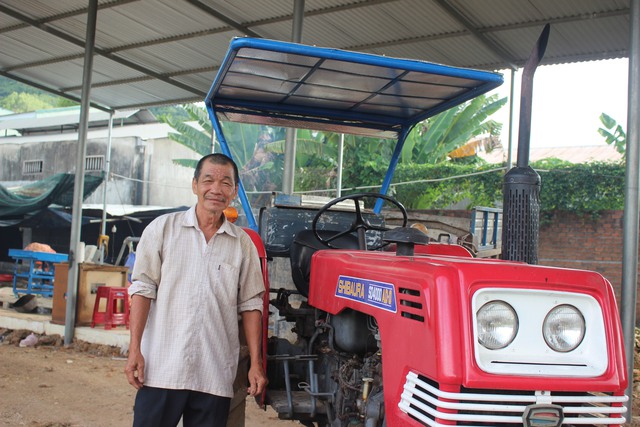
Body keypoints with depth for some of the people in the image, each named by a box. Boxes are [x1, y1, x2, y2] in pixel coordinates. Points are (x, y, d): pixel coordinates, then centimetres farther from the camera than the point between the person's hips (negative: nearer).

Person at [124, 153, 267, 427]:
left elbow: (250, 304, 8)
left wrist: (256, 363, 4)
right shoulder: (163, 228, 3)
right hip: (162, 370, -1)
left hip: (216, 376, 2)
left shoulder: (243, 243, 7)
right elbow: (143, 289, 0)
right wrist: (135, 349, -7)